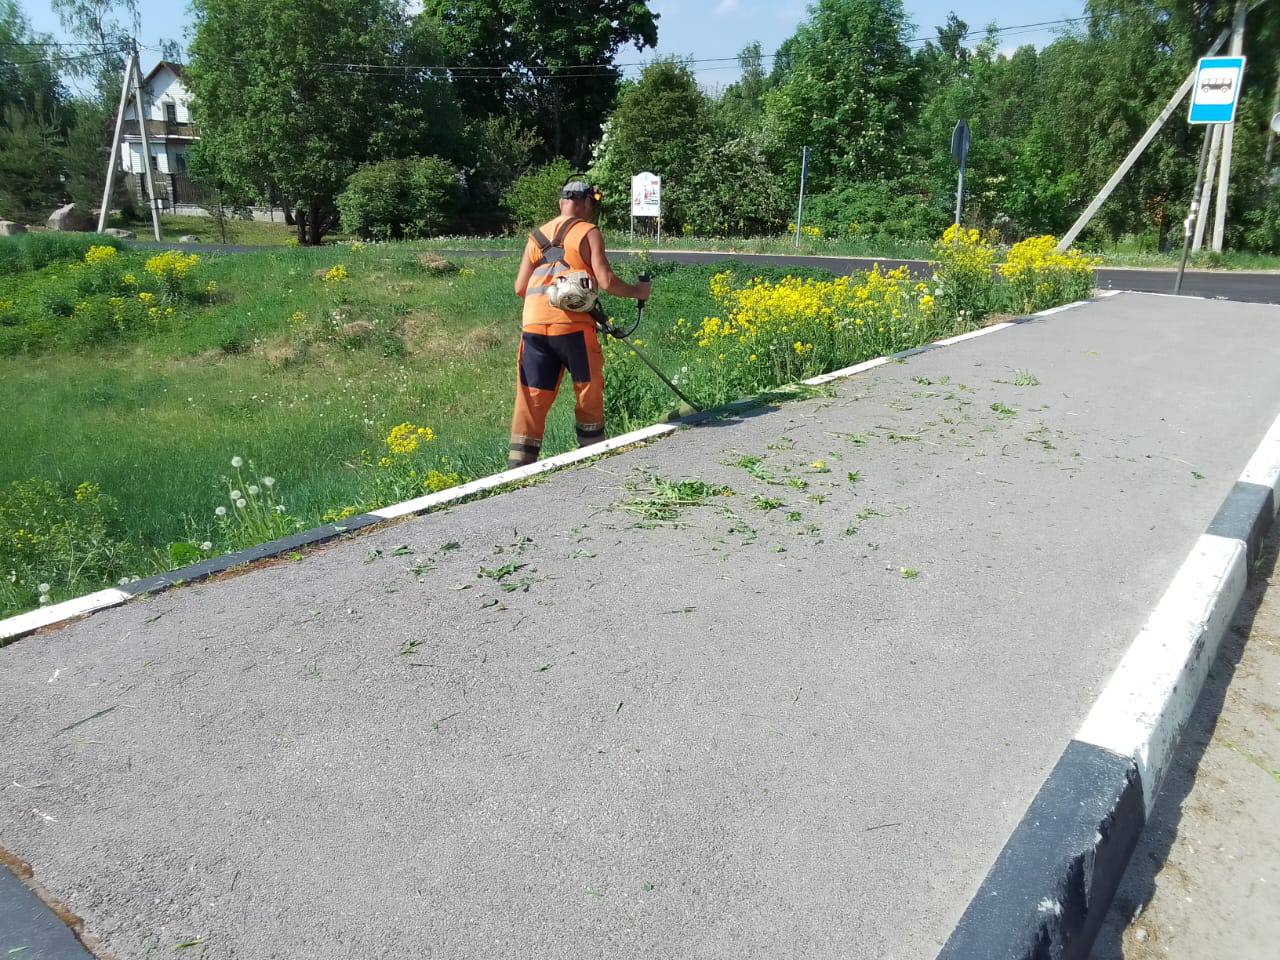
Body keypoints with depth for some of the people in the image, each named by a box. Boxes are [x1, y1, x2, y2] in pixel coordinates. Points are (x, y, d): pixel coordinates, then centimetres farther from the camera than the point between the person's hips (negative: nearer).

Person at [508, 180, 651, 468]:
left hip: (533, 325, 4)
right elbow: (606, 282, -7)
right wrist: (637, 291, 9)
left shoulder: (537, 235, 17)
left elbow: (520, 287, 13)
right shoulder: (589, 233, 3)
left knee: (532, 397, 7)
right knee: (588, 391, 13)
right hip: (572, 325, -4)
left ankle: (519, 464, 6)